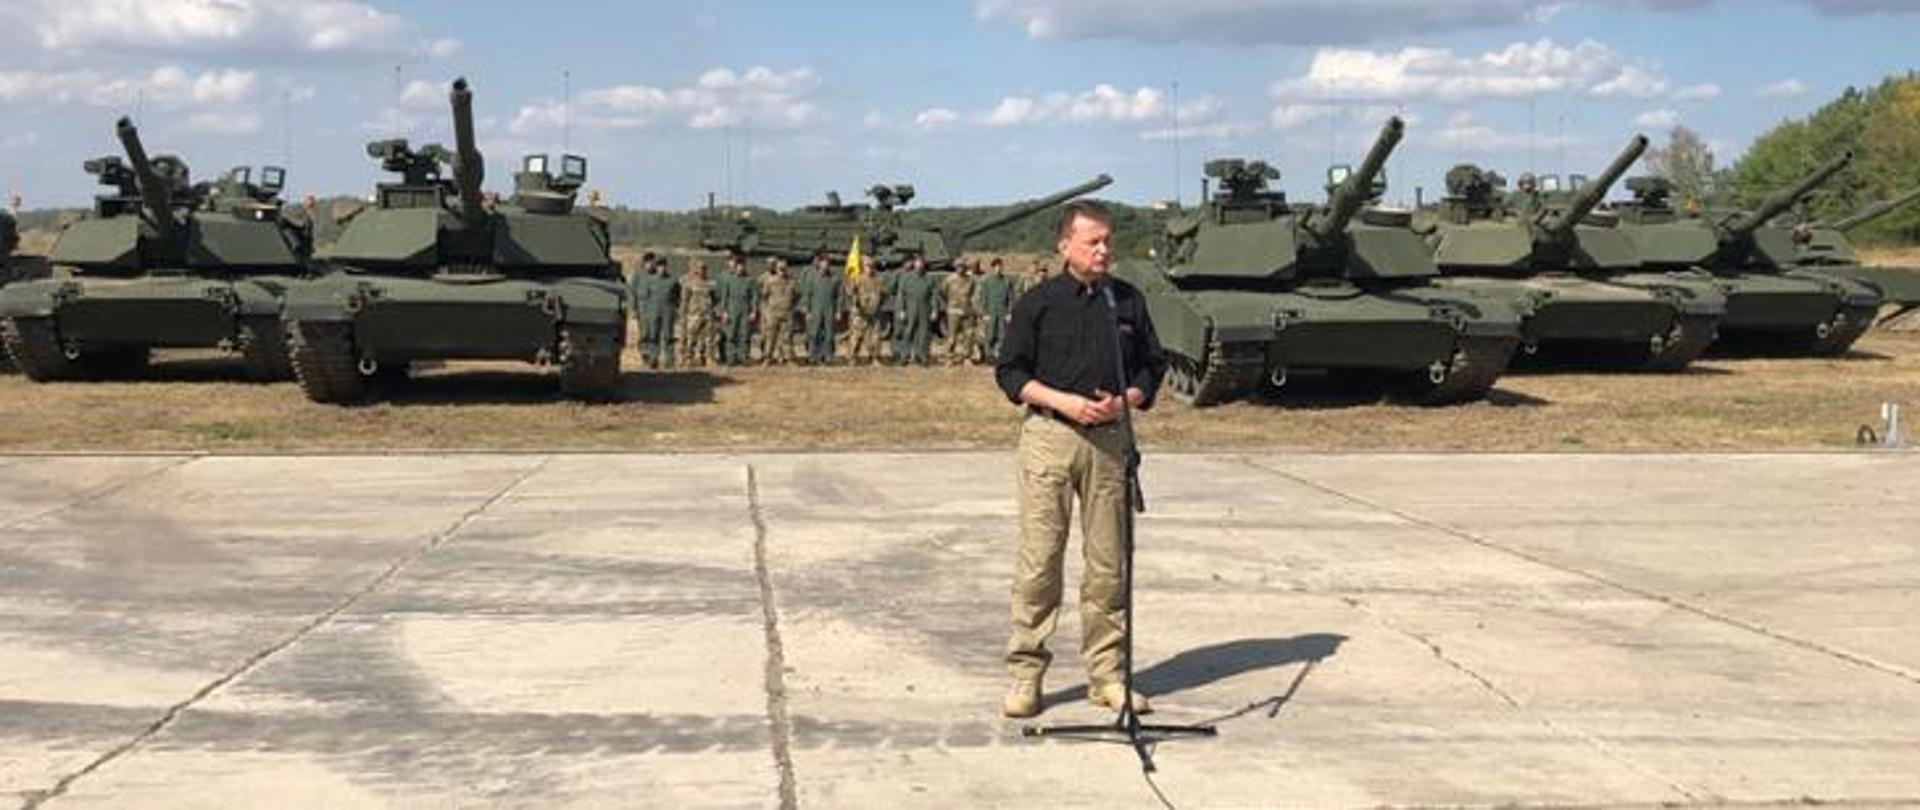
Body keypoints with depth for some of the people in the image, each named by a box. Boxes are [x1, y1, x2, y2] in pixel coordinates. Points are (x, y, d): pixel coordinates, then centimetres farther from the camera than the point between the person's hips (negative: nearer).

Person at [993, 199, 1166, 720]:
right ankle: (1025, 674, 3)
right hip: (1048, 436, -3)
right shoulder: (1037, 303, 2)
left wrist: (1126, 400, -4)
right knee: (1039, 558, -4)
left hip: (1109, 439, 3)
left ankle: (1106, 674, 14)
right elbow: (1009, 373, 2)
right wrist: (1063, 401, -12)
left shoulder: (1128, 302, 11)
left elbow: (1152, 366, 16)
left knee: (1108, 561, 5)